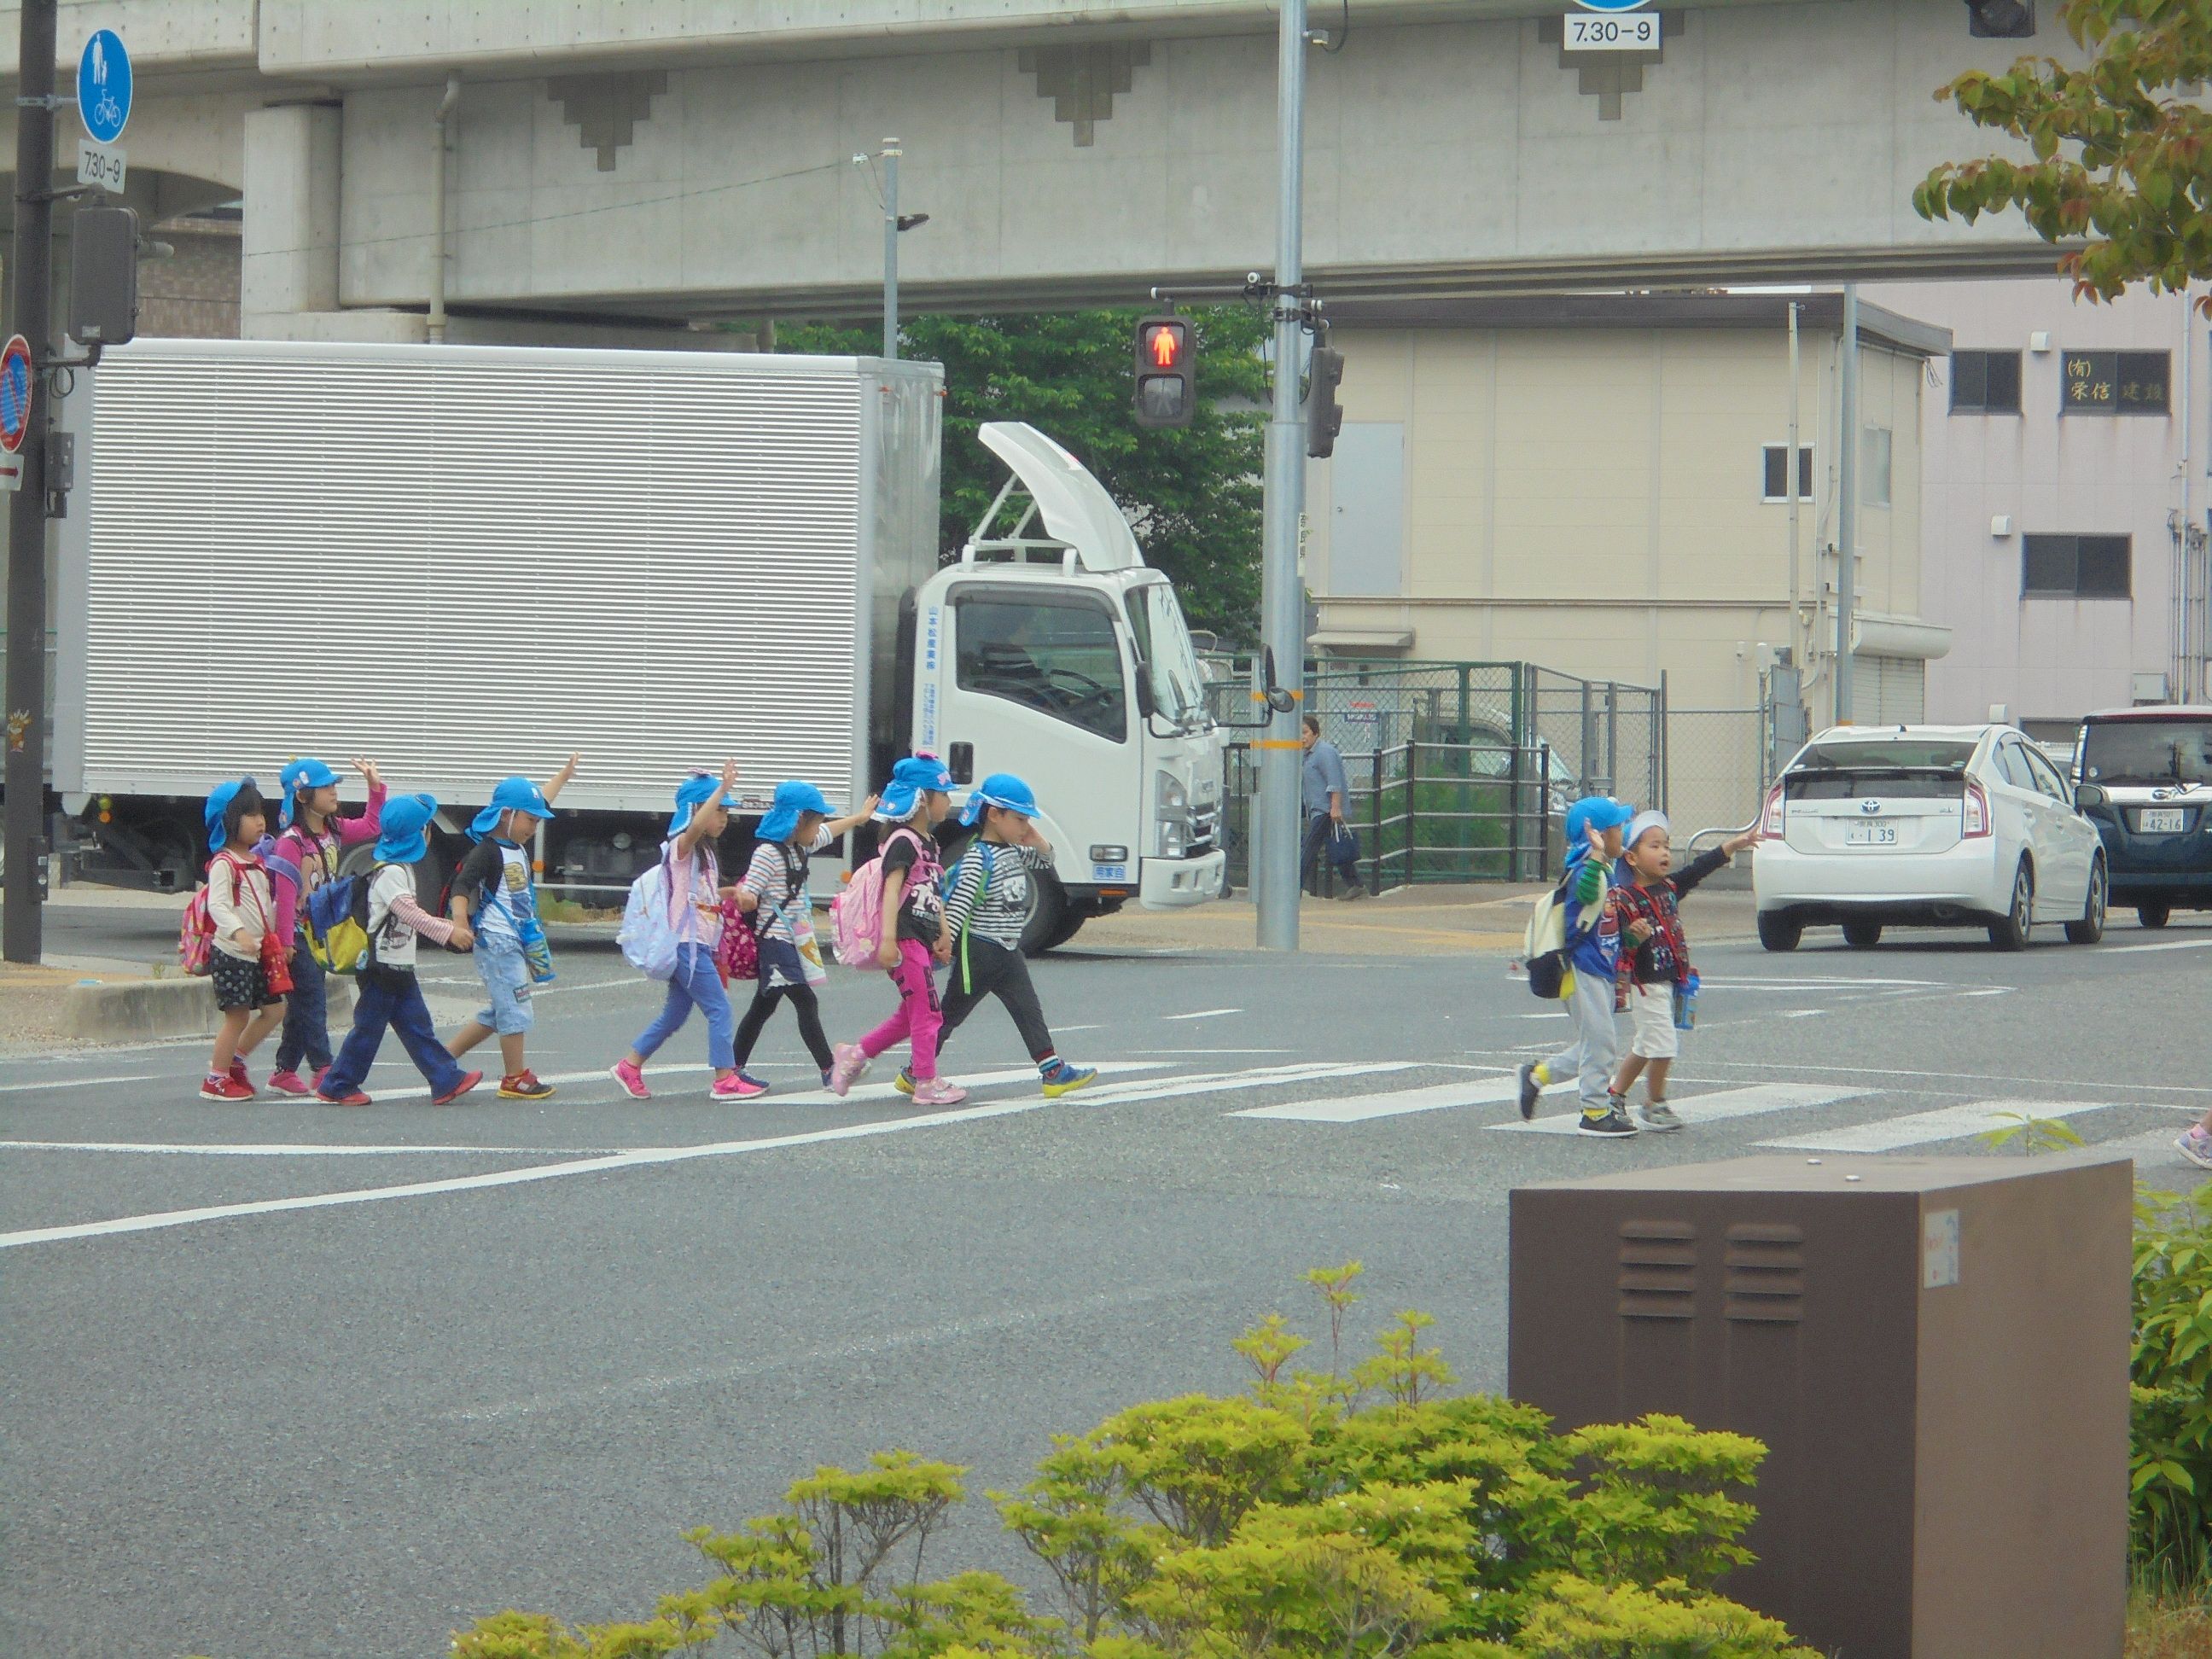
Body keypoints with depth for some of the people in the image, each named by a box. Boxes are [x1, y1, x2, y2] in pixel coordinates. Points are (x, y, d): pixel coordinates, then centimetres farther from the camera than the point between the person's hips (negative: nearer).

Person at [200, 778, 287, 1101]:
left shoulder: (257, 862, 14)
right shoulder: (223, 863, -14)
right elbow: (217, 905, -26)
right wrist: (238, 933, -40)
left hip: (258, 952, 9)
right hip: (231, 953, -9)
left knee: (274, 1008, 9)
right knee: (238, 1014, -6)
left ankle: (233, 1059, 23)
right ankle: (216, 1079, 5)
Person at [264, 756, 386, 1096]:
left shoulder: (334, 831, 7)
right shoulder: (291, 841, -18)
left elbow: (371, 826, 21)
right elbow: (285, 893, -20)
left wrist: (376, 787, 9)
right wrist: (285, 940, -22)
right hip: (299, 933, -8)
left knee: (302, 1004, 10)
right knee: (312, 1000, -9)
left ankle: (285, 1071, 16)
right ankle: (322, 1069, -8)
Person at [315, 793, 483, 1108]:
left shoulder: (401, 869, 15)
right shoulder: (390, 873, -17)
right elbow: (410, 913, -26)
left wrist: (448, 926, 20)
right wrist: (449, 932, -27)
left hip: (400, 968, 10)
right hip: (383, 966, -10)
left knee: (418, 1027, 6)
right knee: (369, 1028, -2)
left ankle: (446, 1081, 4)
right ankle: (336, 1087, 6)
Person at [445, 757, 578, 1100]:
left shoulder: (516, 848, 12)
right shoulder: (487, 852, -15)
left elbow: (540, 801, 28)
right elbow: (462, 885, -28)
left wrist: (563, 775, 41)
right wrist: (461, 921, -44)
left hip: (516, 942, 10)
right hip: (497, 941, -10)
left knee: (497, 1014, 14)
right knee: (515, 1010, -6)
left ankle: (443, 1059, 19)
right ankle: (516, 1079, 2)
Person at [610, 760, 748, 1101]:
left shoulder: (704, 852, 18)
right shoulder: (682, 846, -12)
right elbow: (696, 826, -35)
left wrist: (729, 892, 14)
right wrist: (723, 788, -37)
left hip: (698, 946, 10)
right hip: (687, 944, -10)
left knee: (674, 1015, 15)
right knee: (719, 1010, -9)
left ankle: (630, 1066, 22)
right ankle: (725, 1080, -7)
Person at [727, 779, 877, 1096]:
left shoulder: (801, 846, 13)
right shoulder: (768, 853, -15)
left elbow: (830, 832, 33)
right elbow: (748, 895, -16)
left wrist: (859, 816, 45)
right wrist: (742, 896, -35)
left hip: (793, 939, 10)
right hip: (776, 938, -10)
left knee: (764, 1005, 11)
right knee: (806, 1003, -11)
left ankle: (736, 1070, 15)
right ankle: (829, 1070, -10)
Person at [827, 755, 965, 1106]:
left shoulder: (929, 844, 18)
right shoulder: (903, 842, -12)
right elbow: (891, 889, -20)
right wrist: (888, 938, -27)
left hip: (924, 941, 10)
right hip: (906, 940, -10)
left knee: (910, 1016, 15)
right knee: (927, 1012, -7)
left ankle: (854, 1055, 24)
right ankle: (926, 1083, -1)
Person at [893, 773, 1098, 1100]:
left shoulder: (1014, 852, 9)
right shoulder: (978, 858, -18)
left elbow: (1044, 861, 23)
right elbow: (960, 901, -25)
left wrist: (1035, 840, 3)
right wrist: (946, 937, -33)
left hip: (1008, 951, 8)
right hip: (978, 952, -8)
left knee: (1028, 1011, 3)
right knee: (951, 1013, 2)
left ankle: (1053, 1071, 2)